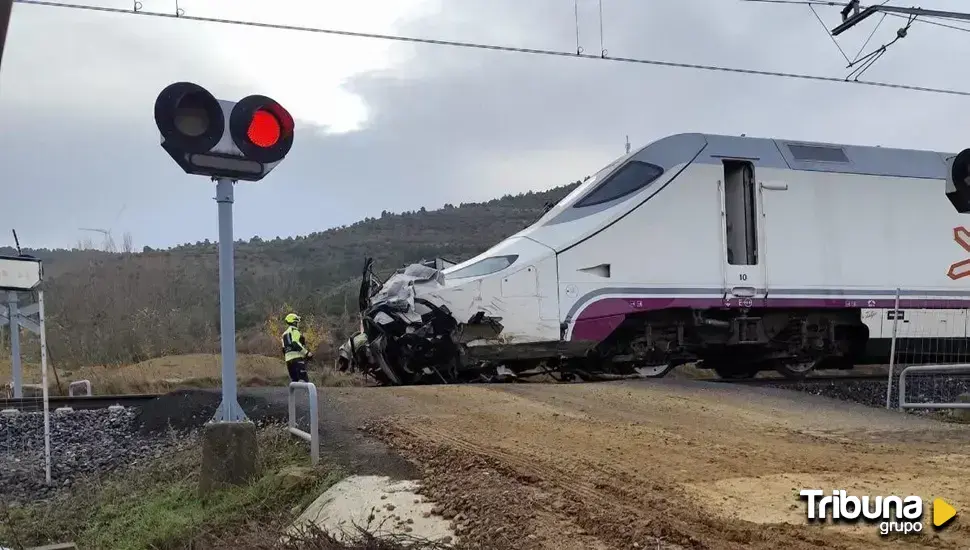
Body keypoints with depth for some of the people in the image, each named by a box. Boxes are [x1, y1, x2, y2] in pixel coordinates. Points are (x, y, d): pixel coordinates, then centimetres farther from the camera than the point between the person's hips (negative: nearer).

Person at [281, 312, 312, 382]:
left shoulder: (284, 334, 23)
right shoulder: (294, 331, -3)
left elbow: (284, 349, 23)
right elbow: (295, 344, -18)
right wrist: (307, 353, -17)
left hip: (288, 359, 9)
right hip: (297, 358, -9)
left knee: (294, 380, 11)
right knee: (303, 379, -16)